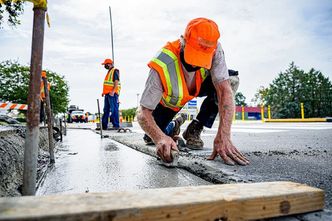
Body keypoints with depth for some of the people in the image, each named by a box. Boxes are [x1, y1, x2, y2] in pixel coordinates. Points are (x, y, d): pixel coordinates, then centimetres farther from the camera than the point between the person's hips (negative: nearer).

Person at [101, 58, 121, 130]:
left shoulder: (115, 71, -5)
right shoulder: (109, 72, 24)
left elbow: (116, 82, -16)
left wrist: (113, 91, -24)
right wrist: (104, 92, 20)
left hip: (112, 93, -10)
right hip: (107, 93, 10)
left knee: (114, 109, -11)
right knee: (106, 110, 11)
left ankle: (116, 125, -9)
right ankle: (104, 125, 17)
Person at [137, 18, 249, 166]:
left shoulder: (214, 49, -34)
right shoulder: (163, 66, -40)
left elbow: (225, 91, -38)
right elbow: (143, 113, -37)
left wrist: (223, 137, -49)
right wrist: (160, 138, -57)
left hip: (198, 88, 2)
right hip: (168, 99, -1)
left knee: (232, 80, -24)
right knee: (152, 137, -10)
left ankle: (194, 130, -11)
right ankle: (173, 126, 27)